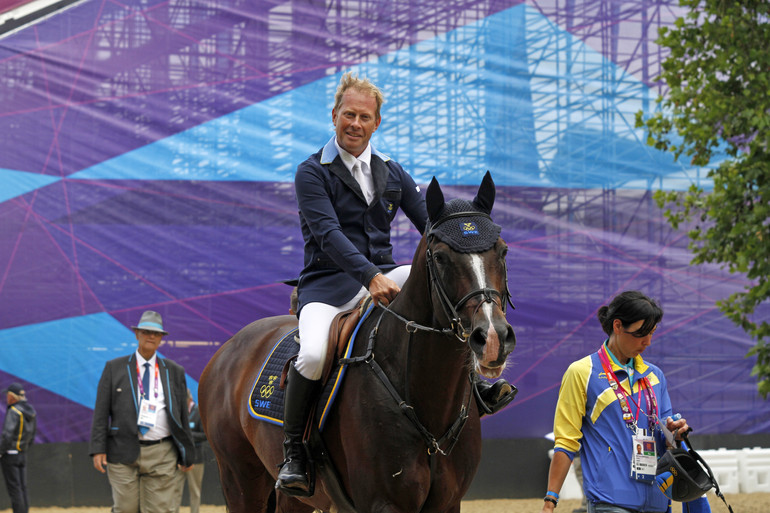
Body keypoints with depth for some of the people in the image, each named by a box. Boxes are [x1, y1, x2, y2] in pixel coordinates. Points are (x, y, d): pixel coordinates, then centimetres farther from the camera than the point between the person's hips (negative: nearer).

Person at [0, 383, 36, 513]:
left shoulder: (13, 411, -15)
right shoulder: (31, 413, 11)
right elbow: (31, 437, 17)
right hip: (22, 455, 8)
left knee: (14, 488, -7)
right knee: (22, 488, 9)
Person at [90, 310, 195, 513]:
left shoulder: (174, 372, 13)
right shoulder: (114, 368, 9)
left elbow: (183, 416, 14)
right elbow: (101, 411, 5)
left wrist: (187, 455, 10)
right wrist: (98, 449, -4)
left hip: (162, 453, 1)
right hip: (123, 452, -1)